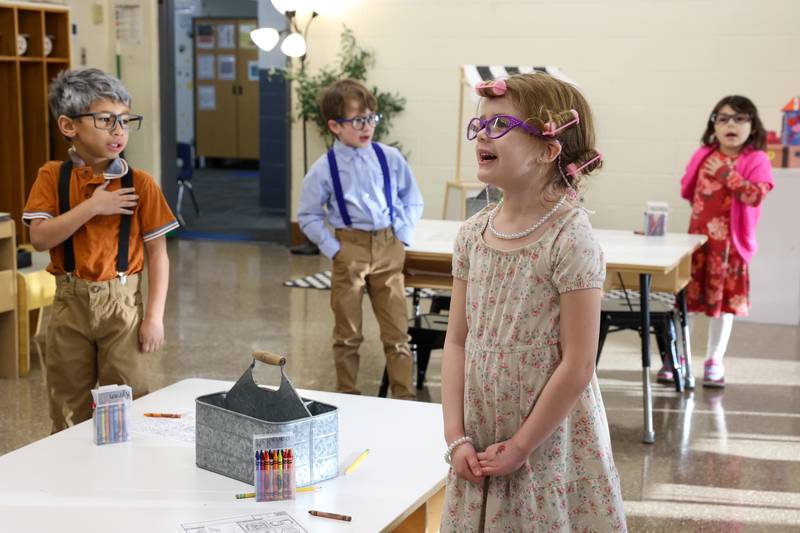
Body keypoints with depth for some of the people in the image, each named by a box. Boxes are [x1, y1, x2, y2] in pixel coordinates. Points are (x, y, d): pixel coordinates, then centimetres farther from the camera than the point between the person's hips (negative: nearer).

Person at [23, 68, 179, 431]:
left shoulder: (139, 183, -5)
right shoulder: (52, 177, -2)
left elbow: (157, 253, -4)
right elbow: (39, 238, -12)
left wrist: (154, 316, -9)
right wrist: (92, 207, -20)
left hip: (122, 302, -1)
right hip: (70, 303, 1)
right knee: (69, 412, 12)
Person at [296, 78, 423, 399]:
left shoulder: (390, 158, -2)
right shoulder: (324, 169, -6)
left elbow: (412, 200, 10)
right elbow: (308, 216, 2)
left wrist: (404, 235, 1)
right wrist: (332, 248, -5)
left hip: (388, 249, 1)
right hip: (350, 249, -1)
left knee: (397, 330, 5)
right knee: (348, 334, 10)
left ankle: (404, 398, 14)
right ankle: (347, 396, 24)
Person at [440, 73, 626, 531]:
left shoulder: (570, 239, -16)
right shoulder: (473, 234, 2)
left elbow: (577, 366, -16)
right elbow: (457, 342, 5)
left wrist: (520, 447, -12)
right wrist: (457, 438, -2)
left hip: (549, 445, -5)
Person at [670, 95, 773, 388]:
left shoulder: (756, 160, -6)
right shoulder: (703, 155, 4)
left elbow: (756, 194, -21)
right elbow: (687, 189, 14)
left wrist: (727, 174, -20)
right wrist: (704, 205, 2)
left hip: (731, 242, -2)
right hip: (698, 237, 2)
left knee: (725, 299, 7)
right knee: (687, 297, 6)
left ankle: (714, 360, 19)